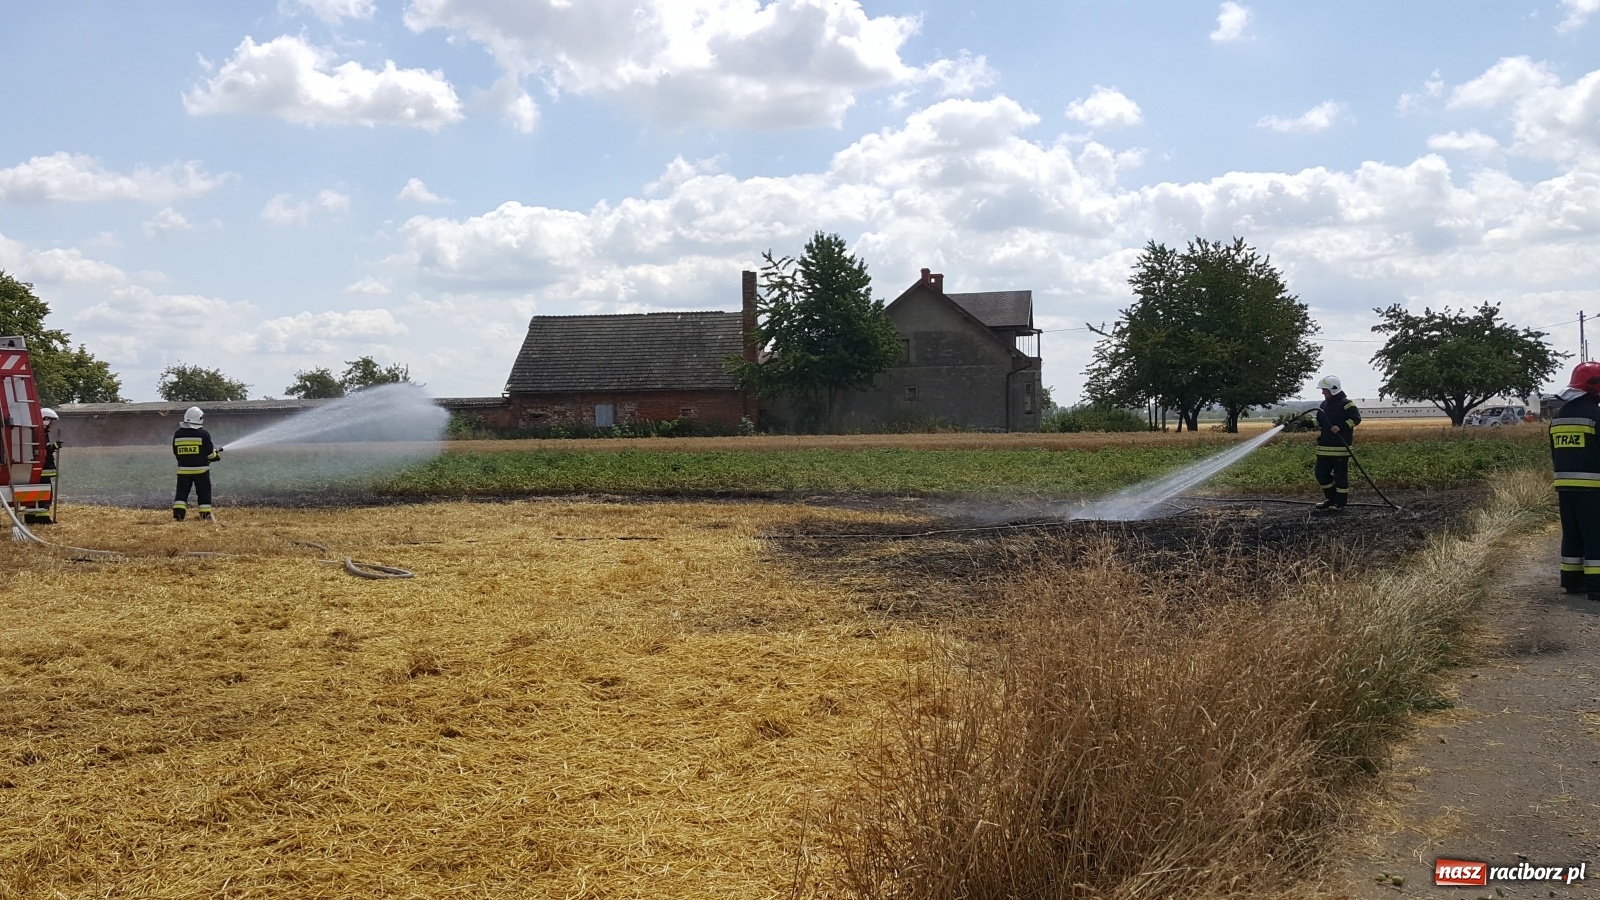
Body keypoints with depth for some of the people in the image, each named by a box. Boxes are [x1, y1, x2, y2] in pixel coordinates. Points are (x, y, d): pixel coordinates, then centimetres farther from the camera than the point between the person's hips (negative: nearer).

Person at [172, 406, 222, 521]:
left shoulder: (177, 434, 4)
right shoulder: (203, 433, -8)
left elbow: (176, 452, 11)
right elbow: (209, 453, -6)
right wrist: (217, 455, 15)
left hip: (183, 469, 3)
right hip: (201, 470, -3)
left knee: (182, 492, 6)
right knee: (204, 493, 5)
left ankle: (178, 514, -4)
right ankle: (206, 515, 6)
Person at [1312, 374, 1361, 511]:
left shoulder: (1346, 404, -9)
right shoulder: (1324, 404, 16)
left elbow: (1356, 418, -18)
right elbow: (1319, 422, 27)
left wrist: (1340, 427, -26)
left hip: (1340, 448, -8)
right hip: (1324, 447, 8)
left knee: (1340, 475, -1)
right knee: (1321, 473, 10)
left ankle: (1340, 503, 5)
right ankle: (1331, 499, 22)